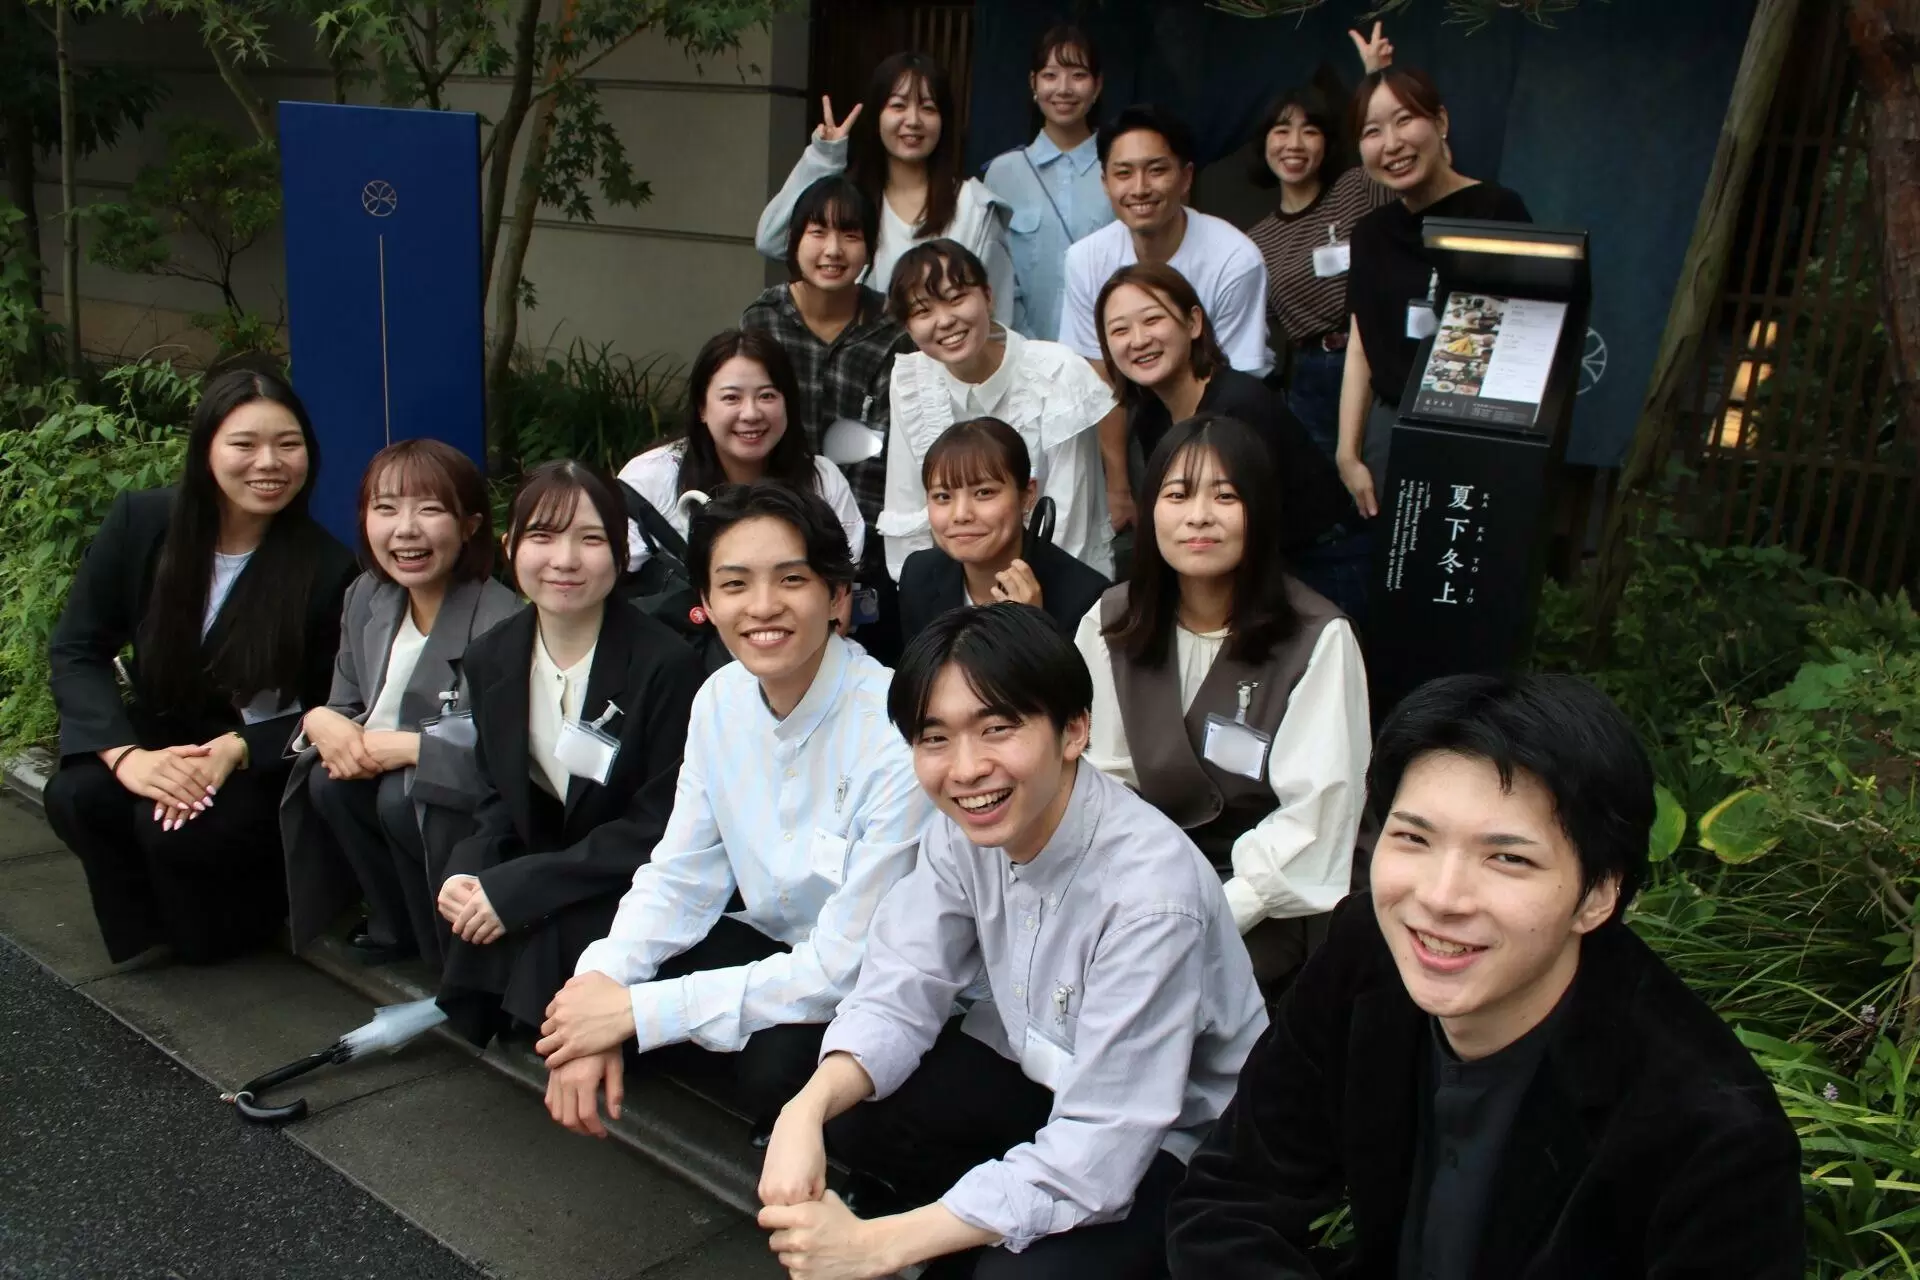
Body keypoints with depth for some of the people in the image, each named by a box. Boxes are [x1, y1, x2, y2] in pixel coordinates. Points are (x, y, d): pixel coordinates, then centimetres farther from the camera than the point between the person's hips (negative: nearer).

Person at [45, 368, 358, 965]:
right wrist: (125, 755, -25)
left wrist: (234, 751, -27)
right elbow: (75, 651, -8)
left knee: (178, 826, -30)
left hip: (266, 764, -3)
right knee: (76, 797, -26)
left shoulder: (327, 568, -15)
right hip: (158, 743, 3)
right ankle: (151, 939, 0)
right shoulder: (140, 521, -8)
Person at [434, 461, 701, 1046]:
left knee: (542, 930, -29)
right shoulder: (491, 658, 1)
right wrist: (467, 872, -15)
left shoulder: (667, 665, -20)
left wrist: (517, 888, -23)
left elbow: (661, 826, -19)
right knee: (470, 914, -23)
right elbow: (500, 796, 8)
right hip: (542, 865, 5)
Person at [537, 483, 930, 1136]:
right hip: (776, 946, 6)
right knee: (596, 985, -12)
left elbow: (850, 964, -25)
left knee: (781, 1065, -33)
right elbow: (679, 878, 1)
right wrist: (600, 988, -19)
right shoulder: (721, 701, -6)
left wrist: (638, 1010, -24)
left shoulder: (897, 734, -27)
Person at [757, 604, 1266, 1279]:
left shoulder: (1149, 891, -34)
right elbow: (898, 996, -10)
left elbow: (1095, 1157, -33)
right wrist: (807, 1109, -32)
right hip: (1038, 1072, 6)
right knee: (842, 1116, -10)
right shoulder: (963, 828, -13)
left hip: (1172, 1144, -6)